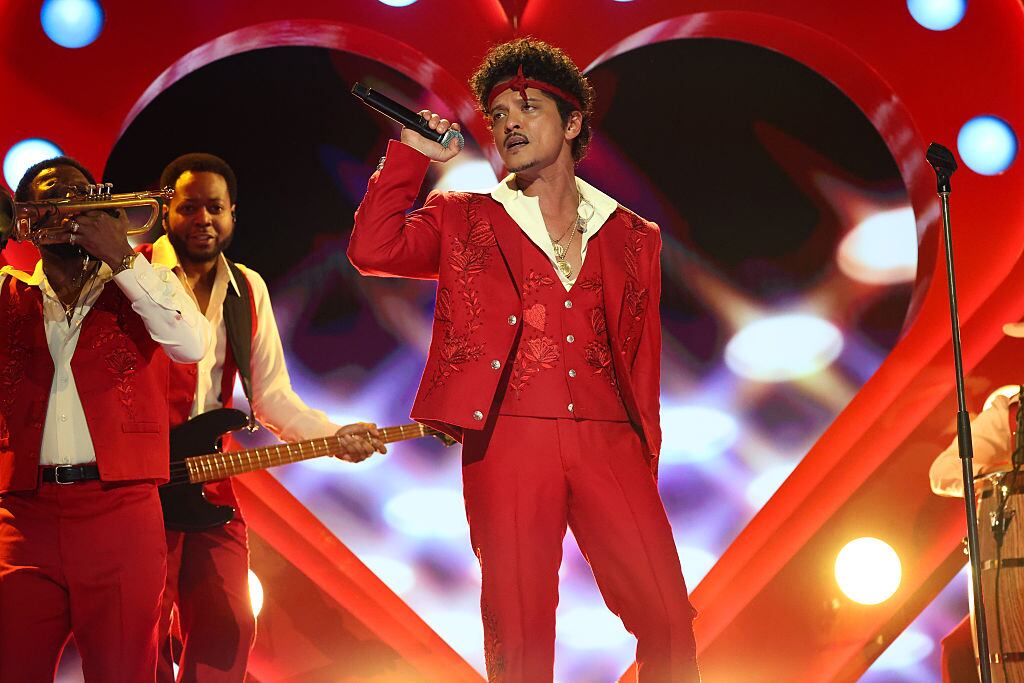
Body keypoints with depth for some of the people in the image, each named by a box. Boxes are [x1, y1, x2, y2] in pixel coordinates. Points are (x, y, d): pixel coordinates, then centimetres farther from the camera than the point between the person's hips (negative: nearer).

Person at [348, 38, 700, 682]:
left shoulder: (632, 237, 17)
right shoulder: (463, 222, 13)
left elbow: (643, 360, 17)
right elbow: (372, 249, -3)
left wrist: (645, 459, 11)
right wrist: (412, 154, 3)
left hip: (609, 443, 1)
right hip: (509, 442, -1)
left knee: (668, 618, -7)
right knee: (520, 627, -1)